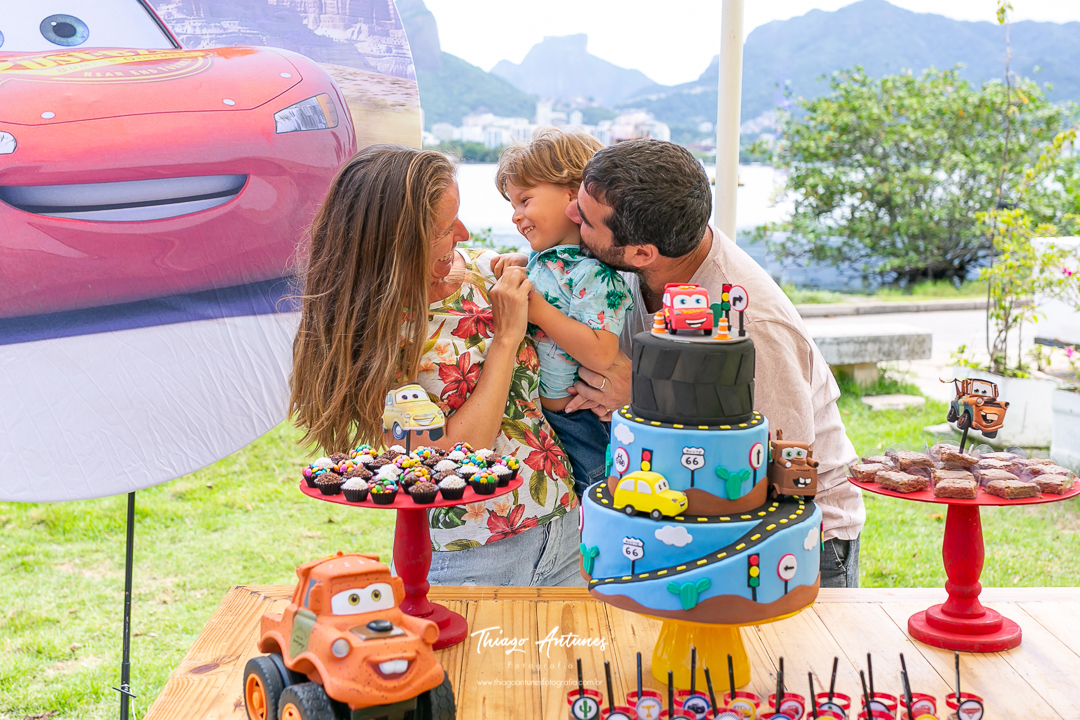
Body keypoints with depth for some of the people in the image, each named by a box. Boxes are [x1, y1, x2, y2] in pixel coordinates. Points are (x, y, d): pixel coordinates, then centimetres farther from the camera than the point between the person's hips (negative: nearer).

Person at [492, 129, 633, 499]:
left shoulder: (597, 272, -22)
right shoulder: (539, 258, 6)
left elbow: (601, 354, -31)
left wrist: (538, 309, -27)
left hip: (577, 423, -9)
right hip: (532, 415, 9)